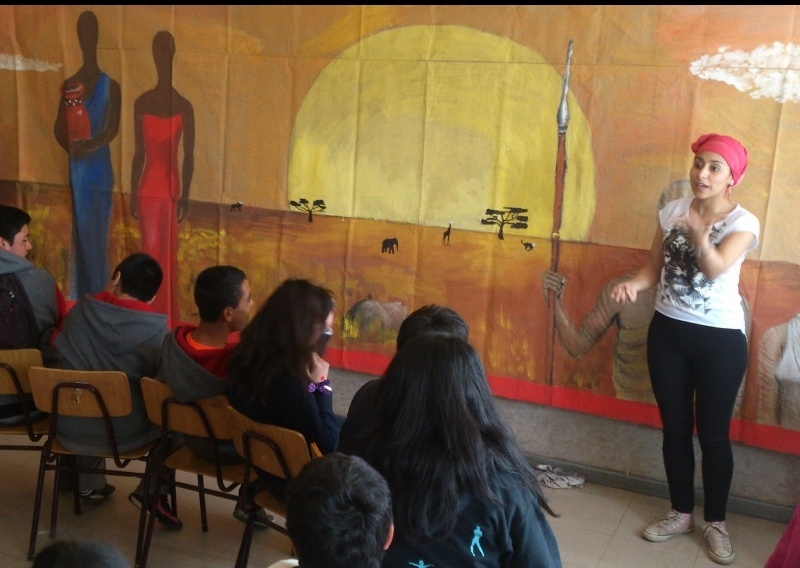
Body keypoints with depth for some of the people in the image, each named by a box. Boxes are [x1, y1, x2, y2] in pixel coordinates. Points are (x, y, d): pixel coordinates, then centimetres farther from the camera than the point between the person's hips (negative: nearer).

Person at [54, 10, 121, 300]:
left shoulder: (110, 85, -3)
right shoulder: (69, 85, 9)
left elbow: (113, 128, -12)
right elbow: (59, 129, 8)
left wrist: (91, 146, -29)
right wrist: (73, 148, -11)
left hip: (99, 165, -4)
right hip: (75, 166, 4)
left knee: (97, 231, -1)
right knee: (78, 230, 8)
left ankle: (97, 295, 7)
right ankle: (79, 294, 17)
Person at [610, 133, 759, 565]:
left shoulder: (743, 222, -11)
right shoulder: (672, 211, 2)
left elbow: (715, 268, -27)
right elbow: (654, 268, 4)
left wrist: (700, 237, -49)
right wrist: (633, 284, -18)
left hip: (720, 337, -4)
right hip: (667, 331, 4)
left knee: (713, 432, 5)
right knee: (675, 427, 12)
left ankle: (715, 521, 23)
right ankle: (681, 513, 29)